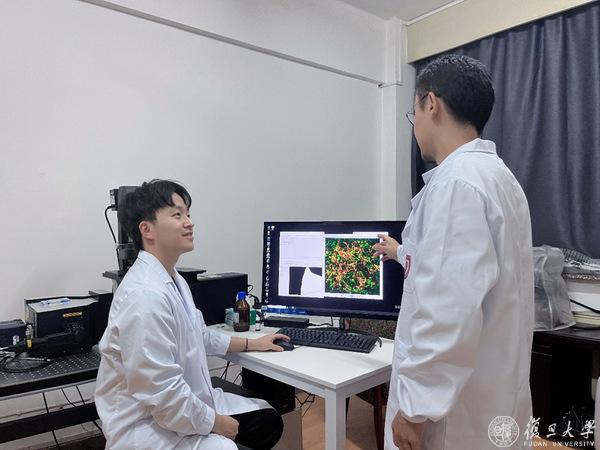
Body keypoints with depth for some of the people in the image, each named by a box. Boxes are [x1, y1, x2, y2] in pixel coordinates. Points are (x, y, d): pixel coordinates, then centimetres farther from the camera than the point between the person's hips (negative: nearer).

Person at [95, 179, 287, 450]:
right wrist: (214, 422, -13)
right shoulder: (146, 295, -27)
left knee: (268, 422, 11)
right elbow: (161, 392, -26)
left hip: (184, 401, 9)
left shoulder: (173, 279, 6)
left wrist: (250, 344, 24)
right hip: (147, 423, -9)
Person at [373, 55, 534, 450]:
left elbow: (450, 310, -30)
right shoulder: (495, 175, 9)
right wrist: (404, 253, 39)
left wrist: (417, 404, -20)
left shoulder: (456, 181, -23)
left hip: (459, 401, -9)